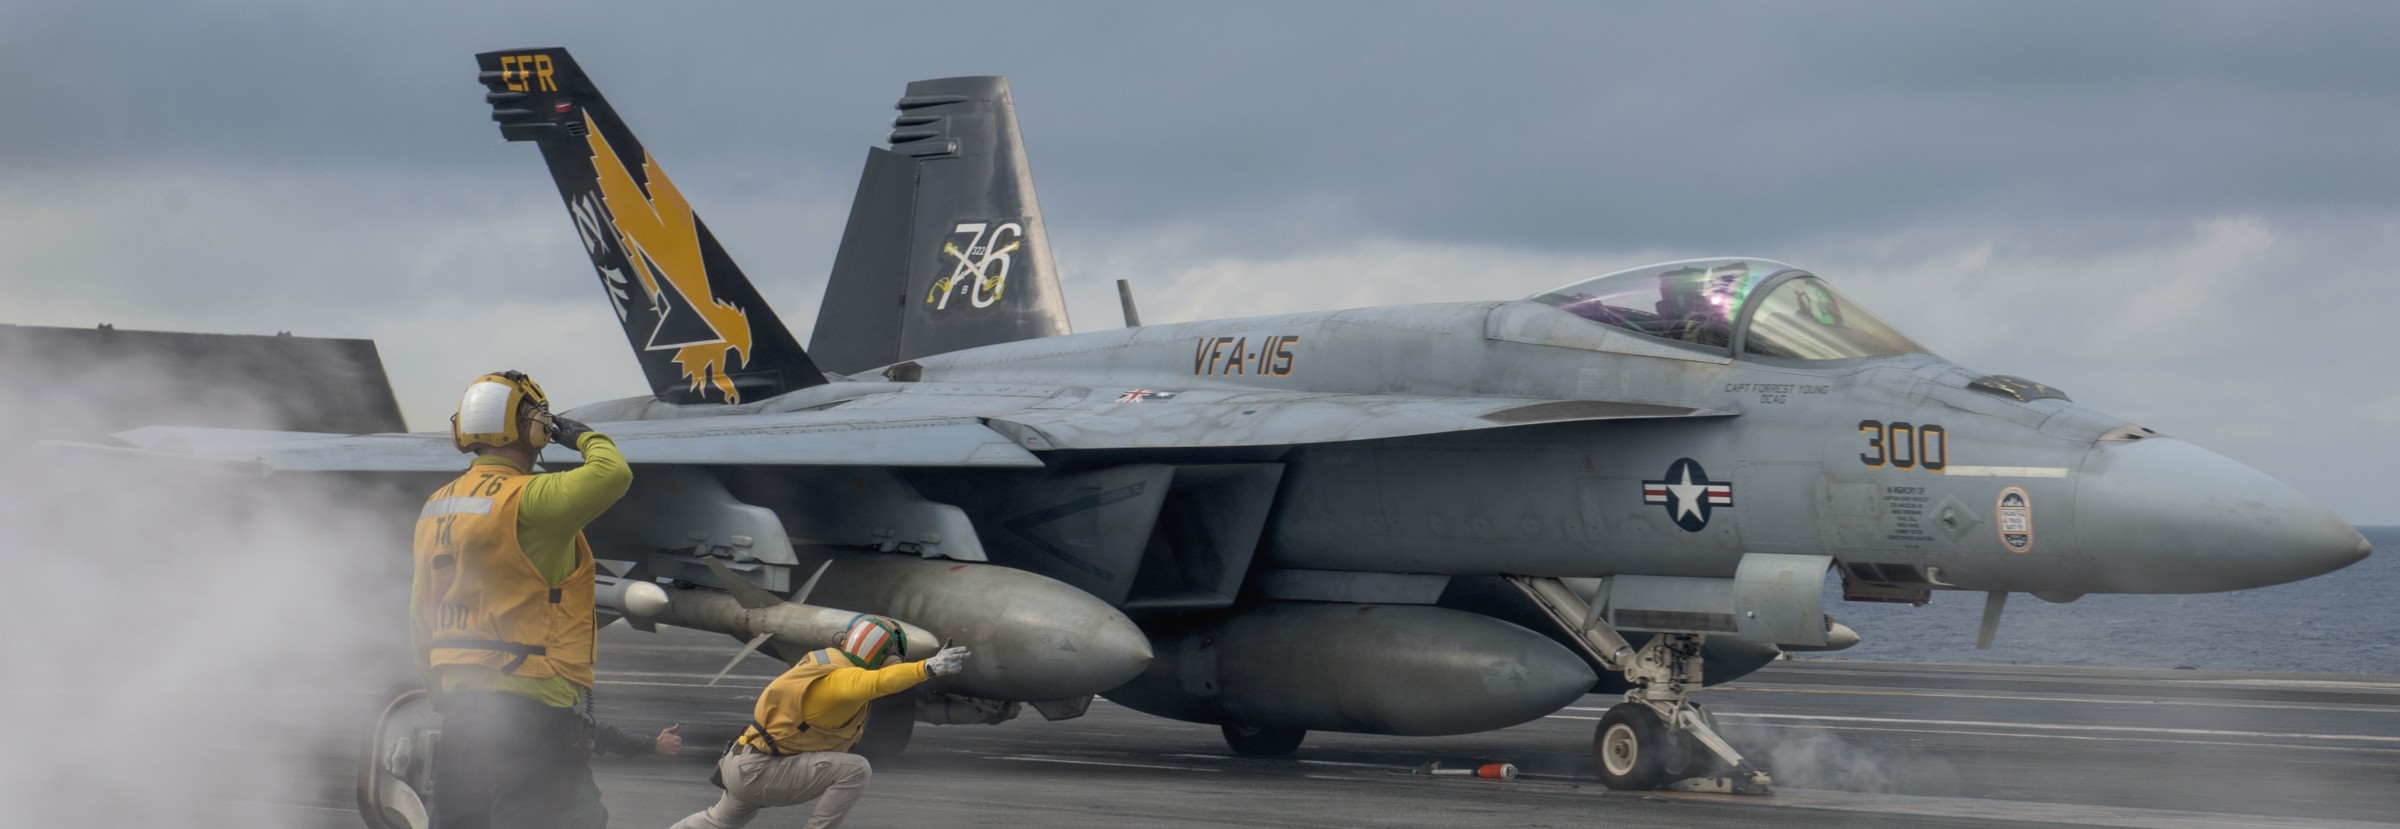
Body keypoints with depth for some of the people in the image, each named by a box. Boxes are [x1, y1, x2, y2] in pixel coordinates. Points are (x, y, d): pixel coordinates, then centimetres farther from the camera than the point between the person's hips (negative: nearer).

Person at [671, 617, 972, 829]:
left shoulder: (829, 662, 2)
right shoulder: (841, 678, -26)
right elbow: (879, 681, -45)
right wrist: (928, 668, -56)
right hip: (757, 771, -10)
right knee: (855, 769, -20)